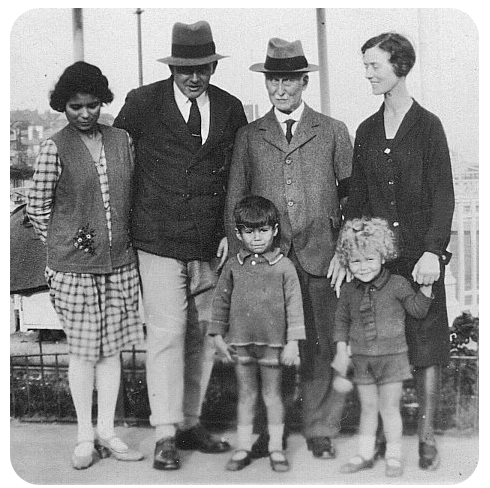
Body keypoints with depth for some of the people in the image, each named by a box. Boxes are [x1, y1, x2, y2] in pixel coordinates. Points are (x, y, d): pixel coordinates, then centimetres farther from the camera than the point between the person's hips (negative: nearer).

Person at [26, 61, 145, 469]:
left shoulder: (122, 140, 5)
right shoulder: (55, 149, -7)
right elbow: (37, 208, -2)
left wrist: (127, 239, 11)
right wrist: (62, 246, 2)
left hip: (121, 263, 4)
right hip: (74, 267, -4)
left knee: (113, 347, 9)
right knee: (83, 351, 4)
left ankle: (107, 431, 20)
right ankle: (85, 436, 17)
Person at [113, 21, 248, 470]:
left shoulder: (230, 109, 8)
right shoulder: (142, 103, -1)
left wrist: (232, 231, 4)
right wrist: (127, 222, 6)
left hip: (211, 246, 4)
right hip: (159, 242, -3)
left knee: (203, 336, 8)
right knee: (167, 333, -7)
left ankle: (190, 423, 20)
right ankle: (165, 435, 1)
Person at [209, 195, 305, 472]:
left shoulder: (284, 267, -3)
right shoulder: (233, 267, 4)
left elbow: (294, 305, -3)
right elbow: (221, 301, 10)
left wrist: (292, 342, -7)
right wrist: (218, 336, 6)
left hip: (273, 342, -2)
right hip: (240, 342, 2)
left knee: (272, 394, 8)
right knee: (246, 394, 11)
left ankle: (276, 447, 20)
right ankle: (243, 447, 20)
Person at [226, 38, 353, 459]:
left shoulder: (333, 131, 10)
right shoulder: (249, 137, 11)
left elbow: (353, 192, 13)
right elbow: (235, 201, 11)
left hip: (320, 255, 0)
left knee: (322, 347, 1)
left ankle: (321, 432, 14)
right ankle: (266, 432, 14)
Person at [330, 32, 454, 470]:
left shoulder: (427, 126, -2)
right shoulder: (367, 131, 10)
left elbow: (443, 195, -6)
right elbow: (357, 198, 11)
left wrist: (432, 251, -16)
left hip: (420, 250, -4)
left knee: (425, 344, 3)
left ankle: (426, 437, 13)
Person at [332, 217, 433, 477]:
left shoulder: (398, 284, -7)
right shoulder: (348, 291, 1)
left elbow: (417, 310, 1)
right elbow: (341, 320, 11)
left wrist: (426, 287, -12)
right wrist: (341, 349, 3)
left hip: (392, 357, -3)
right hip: (362, 358, 3)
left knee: (389, 408, 3)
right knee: (368, 408, 12)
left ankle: (394, 456, 16)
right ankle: (365, 454, 23)